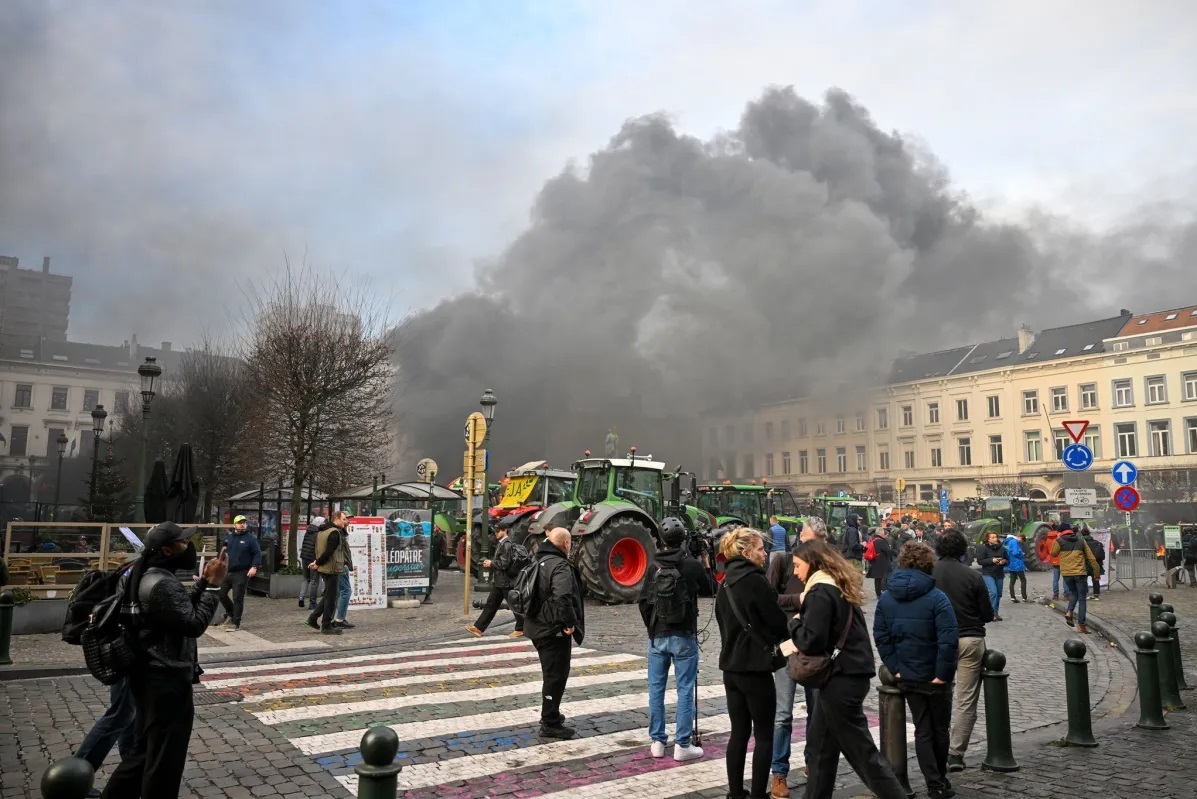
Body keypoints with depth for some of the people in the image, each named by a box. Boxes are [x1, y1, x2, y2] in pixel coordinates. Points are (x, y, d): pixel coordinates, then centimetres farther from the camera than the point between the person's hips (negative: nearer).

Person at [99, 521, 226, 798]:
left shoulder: (146, 576, 10)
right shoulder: (163, 584, -24)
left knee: (144, 750, 24)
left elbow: (182, 611, 14)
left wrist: (203, 582, 4)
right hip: (166, 681, -10)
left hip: (150, 676, 10)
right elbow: (194, 624, -24)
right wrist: (214, 585, -21)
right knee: (165, 758, 5)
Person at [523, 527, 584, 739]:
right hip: (555, 629, -10)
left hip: (539, 626, 10)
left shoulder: (540, 561, 14)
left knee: (551, 674, 22)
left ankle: (550, 714, 34)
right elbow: (563, 597, -33)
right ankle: (550, 724, 5)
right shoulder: (560, 565, -18)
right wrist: (571, 622, -23)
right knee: (556, 676, -1)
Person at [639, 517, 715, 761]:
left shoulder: (655, 568, 0)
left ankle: (657, 742, 16)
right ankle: (682, 745, 5)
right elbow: (710, 590, 6)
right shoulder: (693, 566, -9)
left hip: (657, 636, 3)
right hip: (684, 636, -3)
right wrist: (705, 564, 14)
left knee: (656, 689, 11)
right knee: (685, 690, 3)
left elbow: (644, 601, 4)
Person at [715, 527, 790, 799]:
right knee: (764, 736, 4)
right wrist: (782, 639, 10)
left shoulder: (726, 584, 8)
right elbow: (777, 623, -11)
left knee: (739, 732, 14)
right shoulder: (755, 581, -17)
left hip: (731, 666, 7)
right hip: (755, 668, -7)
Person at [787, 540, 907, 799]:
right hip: (850, 671, 10)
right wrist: (800, 631, 7)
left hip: (841, 677, -10)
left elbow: (811, 641, -23)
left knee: (860, 749, 0)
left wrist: (795, 622, -5)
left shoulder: (820, 592, -17)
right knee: (822, 740, 17)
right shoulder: (838, 587, 12)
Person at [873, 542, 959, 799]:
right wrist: (943, 672, -14)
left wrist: (895, 668, 0)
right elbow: (948, 640, -23)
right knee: (940, 729, 17)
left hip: (907, 677, 3)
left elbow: (880, 636, -4)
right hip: (935, 677, -3)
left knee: (922, 730, 14)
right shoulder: (936, 598, -16)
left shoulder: (885, 599, -1)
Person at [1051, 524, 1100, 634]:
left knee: (1073, 593, 24)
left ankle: (1069, 612, 1)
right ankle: (1081, 625, 2)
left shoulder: (1059, 541, 0)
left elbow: (1053, 554, 13)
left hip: (1066, 573, 0)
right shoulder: (1081, 541, 6)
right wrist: (1097, 570, 14)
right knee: (1081, 599, 6)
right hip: (1080, 572, 0)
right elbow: (1091, 558, 6)